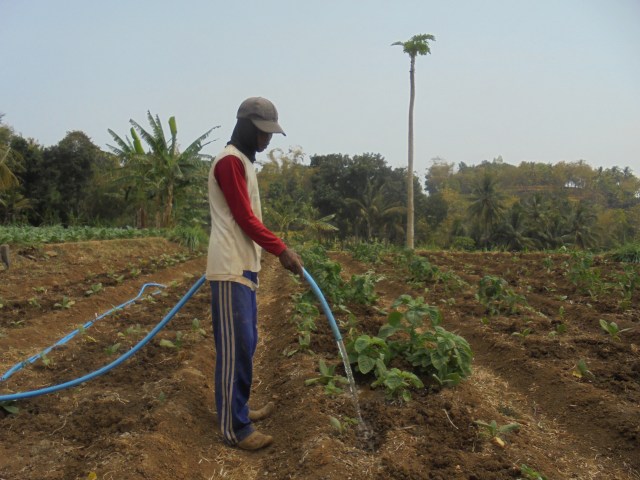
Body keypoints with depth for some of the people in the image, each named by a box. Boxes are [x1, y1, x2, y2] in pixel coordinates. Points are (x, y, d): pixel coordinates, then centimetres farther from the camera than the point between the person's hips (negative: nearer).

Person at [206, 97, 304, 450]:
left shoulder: (242, 161, 19)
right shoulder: (230, 161, -12)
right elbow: (246, 219, -16)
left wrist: (275, 250, 20)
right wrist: (282, 250, -13)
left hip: (244, 266, 10)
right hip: (231, 269, -10)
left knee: (245, 343, 16)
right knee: (235, 346, -5)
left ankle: (237, 409, 28)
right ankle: (235, 427, 4)